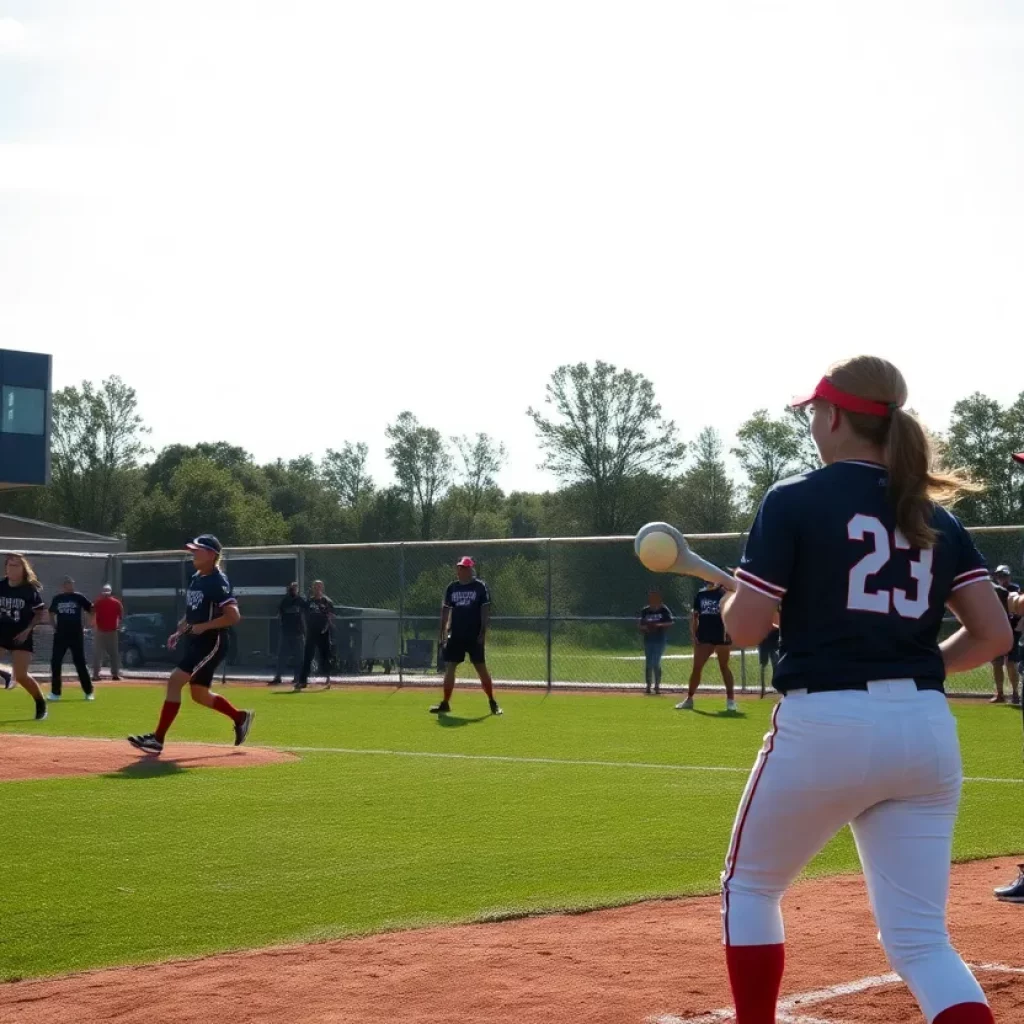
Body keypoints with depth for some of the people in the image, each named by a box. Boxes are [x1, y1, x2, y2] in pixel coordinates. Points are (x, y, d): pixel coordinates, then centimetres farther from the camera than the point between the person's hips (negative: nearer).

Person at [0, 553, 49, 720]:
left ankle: (41, 703, 16)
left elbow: (41, 613, -3)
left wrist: (27, 630, -13)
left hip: (21, 636, -3)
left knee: (21, 676, -5)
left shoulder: (30, 590, -8)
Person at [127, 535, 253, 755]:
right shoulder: (195, 579, 12)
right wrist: (178, 632, 12)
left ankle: (157, 739, -16)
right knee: (199, 694, 15)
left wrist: (204, 627, -23)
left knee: (175, 681, -17)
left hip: (210, 643, -10)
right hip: (193, 642, 10)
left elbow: (233, 616, -23)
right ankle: (240, 717, 32)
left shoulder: (218, 582, -16)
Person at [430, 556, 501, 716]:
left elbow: (485, 611, -7)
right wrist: (443, 633, 4)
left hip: (474, 636, -4)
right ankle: (445, 704, 10)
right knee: (449, 667, 3)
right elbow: (445, 611, 11)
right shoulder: (452, 588, 8)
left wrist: (483, 633, -13)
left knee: (481, 668, -2)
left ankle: (492, 702, 8)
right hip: (455, 635, 4)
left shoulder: (480, 587, -4)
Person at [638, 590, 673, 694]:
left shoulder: (664, 610, -3)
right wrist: (645, 628, -13)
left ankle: (657, 686, 1)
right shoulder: (645, 611, 5)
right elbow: (640, 626, 8)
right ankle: (648, 686, 9)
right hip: (648, 640, 3)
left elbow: (670, 622, -11)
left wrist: (659, 625, -24)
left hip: (660, 640, -3)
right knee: (648, 663, 3)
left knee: (656, 663, -7)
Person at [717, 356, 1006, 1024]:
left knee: (750, 886, 21)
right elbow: (994, 634, 6)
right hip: (928, 731, 5)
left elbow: (745, 627, -8)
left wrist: (737, 591, 14)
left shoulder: (794, 501, -3)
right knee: (920, 938, 6)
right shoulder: (936, 517, 12)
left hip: (825, 727, -4)